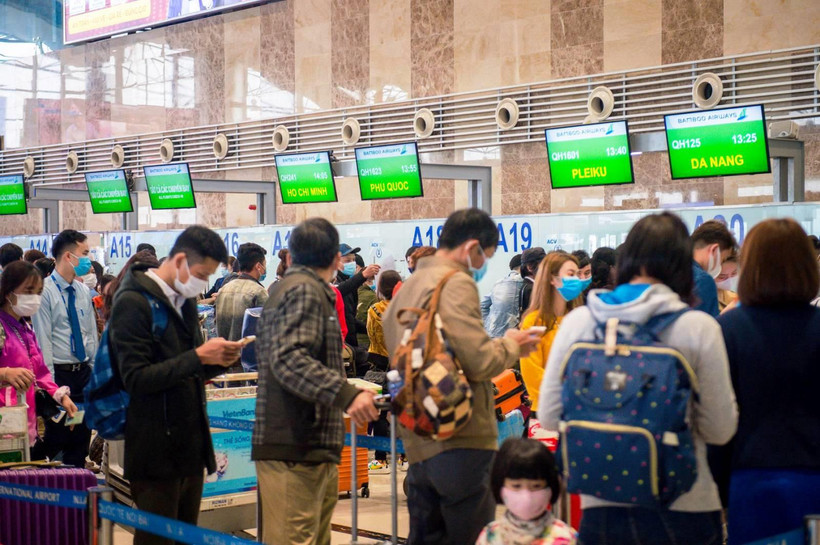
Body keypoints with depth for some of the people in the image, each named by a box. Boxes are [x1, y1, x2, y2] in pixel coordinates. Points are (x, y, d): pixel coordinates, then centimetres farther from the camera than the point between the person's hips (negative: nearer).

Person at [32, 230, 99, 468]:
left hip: (84, 371, 7)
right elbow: (43, 340, -14)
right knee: (57, 437, -1)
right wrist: (50, 381, -15)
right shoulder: (46, 292, -12)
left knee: (82, 436, 12)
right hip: (60, 374, -7)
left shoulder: (83, 291, 9)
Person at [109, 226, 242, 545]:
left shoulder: (185, 300, 15)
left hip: (191, 445, 8)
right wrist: (198, 357, -22)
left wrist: (218, 361, 1)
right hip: (157, 451, -8)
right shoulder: (133, 303, -12)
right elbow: (135, 378, -19)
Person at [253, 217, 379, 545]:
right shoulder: (304, 290, -9)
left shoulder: (295, 287, 22)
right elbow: (289, 358, -22)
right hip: (295, 448, -10)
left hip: (311, 450, 10)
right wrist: (347, 394, -32)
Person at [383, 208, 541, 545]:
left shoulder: (407, 289, 16)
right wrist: (511, 345, 1)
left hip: (419, 446, 9)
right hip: (461, 444, -9)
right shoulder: (457, 283, -11)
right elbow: (479, 362, -20)